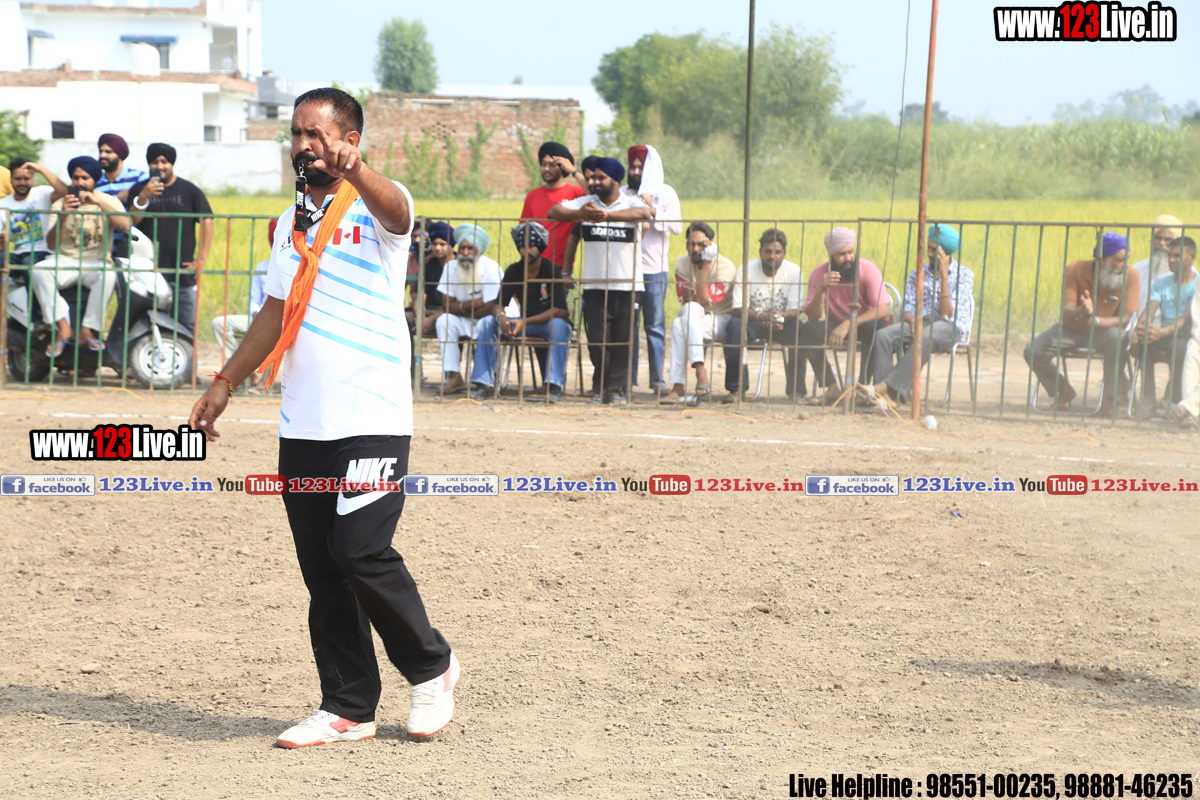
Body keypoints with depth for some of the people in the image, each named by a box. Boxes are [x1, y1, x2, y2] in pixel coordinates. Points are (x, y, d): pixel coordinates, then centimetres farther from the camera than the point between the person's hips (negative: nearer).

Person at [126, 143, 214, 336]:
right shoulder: (139, 189, 11)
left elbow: (208, 222, 6)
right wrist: (143, 197, -19)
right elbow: (132, 221, -2)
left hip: (182, 272, 0)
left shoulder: (189, 190, 10)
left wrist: (201, 259, -2)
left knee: (186, 327, -4)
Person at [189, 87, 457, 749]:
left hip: (372, 418, -7)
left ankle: (431, 668, 7)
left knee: (361, 551, -15)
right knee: (321, 568, 5)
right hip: (302, 425, 7)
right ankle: (347, 707, 13)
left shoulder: (376, 205, -4)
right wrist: (225, 383, 21)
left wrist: (354, 172, -51)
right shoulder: (291, 224, 17)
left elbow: (394, 210, -30)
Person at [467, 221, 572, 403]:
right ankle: (484, 383, -18)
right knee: (488, 322, -14)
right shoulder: (514, 272, -1)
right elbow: (499, 304, -3)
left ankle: (554, 386, -42)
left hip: (550, 322, -5)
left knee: (557, 325, -39)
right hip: (526, 322, 5)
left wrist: (525, 322, -32)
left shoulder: (552, 271, -15)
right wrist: (501, 317, -30)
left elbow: (560, 310, -23)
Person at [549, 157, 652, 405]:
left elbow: (644, 213, -21)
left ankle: (615, 389, 9)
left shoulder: (631, 202, 3)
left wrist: (608, 215, -34)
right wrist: (580, 214, -24)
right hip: (595, 285, 2)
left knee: (622, 340, -1)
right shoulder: (585, 203, 10)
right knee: (596, 339, 1)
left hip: (627, 285, -2)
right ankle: (600, 386, 18)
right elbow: (554, 211, -2)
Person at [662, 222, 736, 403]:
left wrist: (706, 264, -23)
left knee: (679, 325, -32)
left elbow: (704, 300, -24)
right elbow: (686, 301, -6)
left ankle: (679, 387, -38)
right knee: (678, 325, -32)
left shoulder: (725, 267, -15)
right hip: (693, 320, 4)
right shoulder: (682, 263, 1)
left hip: (720, 322, -4)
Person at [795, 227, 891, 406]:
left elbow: (883, 309, -28)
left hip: (865, 324, -3)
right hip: (836, 325, 3)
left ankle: (863, 385, -25)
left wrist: (848, 324, -39)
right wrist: (821, 290, -35)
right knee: (806, 330, -24)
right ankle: (832, 388, -23)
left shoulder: (868, 270, -18)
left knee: (874, 327, -37)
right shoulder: (819, 275, -10)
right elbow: (812, 317, -16)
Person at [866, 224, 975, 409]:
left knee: (924, 338, -40)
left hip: (951, 328, -4)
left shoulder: (964, 275, 4)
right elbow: (908, 309, 10)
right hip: (920, 323, 4)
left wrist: (944, 275, -10)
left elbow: (946, 313, -7)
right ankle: (886, 394, -42)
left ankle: (890, 386, -50)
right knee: (883, 335, -27)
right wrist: (912, 320, -15)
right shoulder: (918, 274, 17)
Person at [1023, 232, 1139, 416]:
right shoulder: (1075, 270, -13)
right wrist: (1082, 312, -42)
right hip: (1072, 330, 2)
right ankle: (1063, 389, 6)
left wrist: (1095, 320, -36)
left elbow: (1125, 319, -18)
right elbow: (1066, 313, -16)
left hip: (1105, 331, -2)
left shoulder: (1131, 276, -14)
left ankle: (1109, 398, -23)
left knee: (1119, 342, -38)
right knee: (1032, 351, -20)